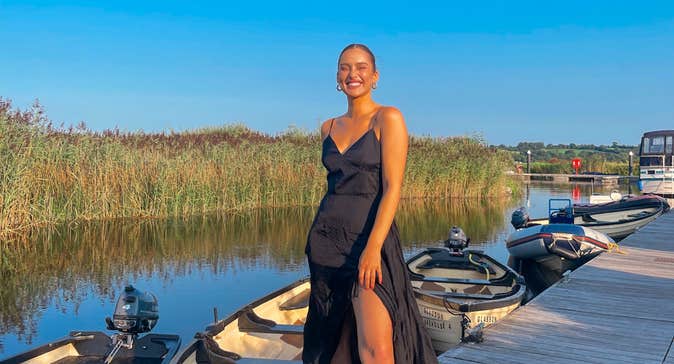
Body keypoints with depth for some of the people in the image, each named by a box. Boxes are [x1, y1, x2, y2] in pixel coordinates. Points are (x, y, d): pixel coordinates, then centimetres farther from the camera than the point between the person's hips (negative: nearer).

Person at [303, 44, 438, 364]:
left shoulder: (388, 119, -4)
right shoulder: (329, 128, 13)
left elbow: (392, 188, -12)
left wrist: (373, 247, -21)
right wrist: (321, 240, 15)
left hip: (370, 237, -6)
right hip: (326, 238, 6)